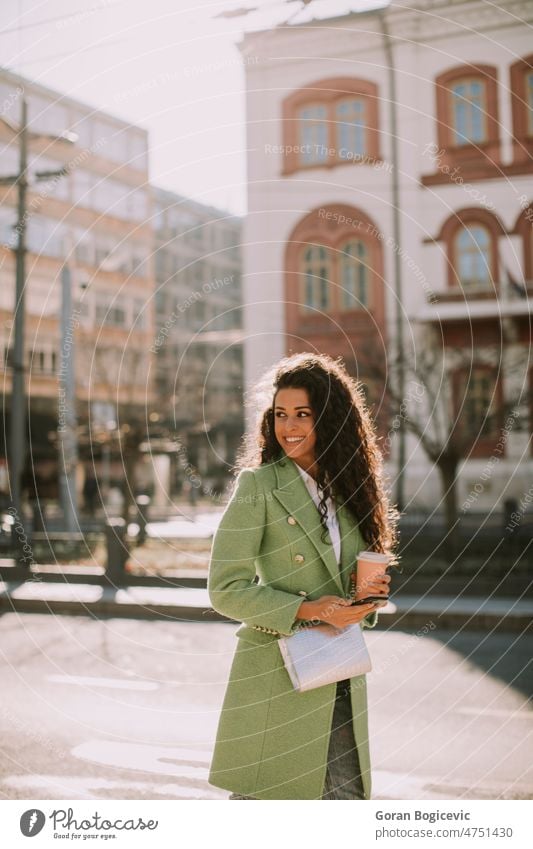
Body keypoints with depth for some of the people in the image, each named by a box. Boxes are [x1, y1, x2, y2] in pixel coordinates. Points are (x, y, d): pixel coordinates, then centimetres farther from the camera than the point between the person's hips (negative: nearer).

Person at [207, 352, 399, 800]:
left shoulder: (347, 487, 10)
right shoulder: (257, 486, -8)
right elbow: (226, 589, -12)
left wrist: (368, 594, -3)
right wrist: (305, 610, -19)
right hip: (276, 676, -5)